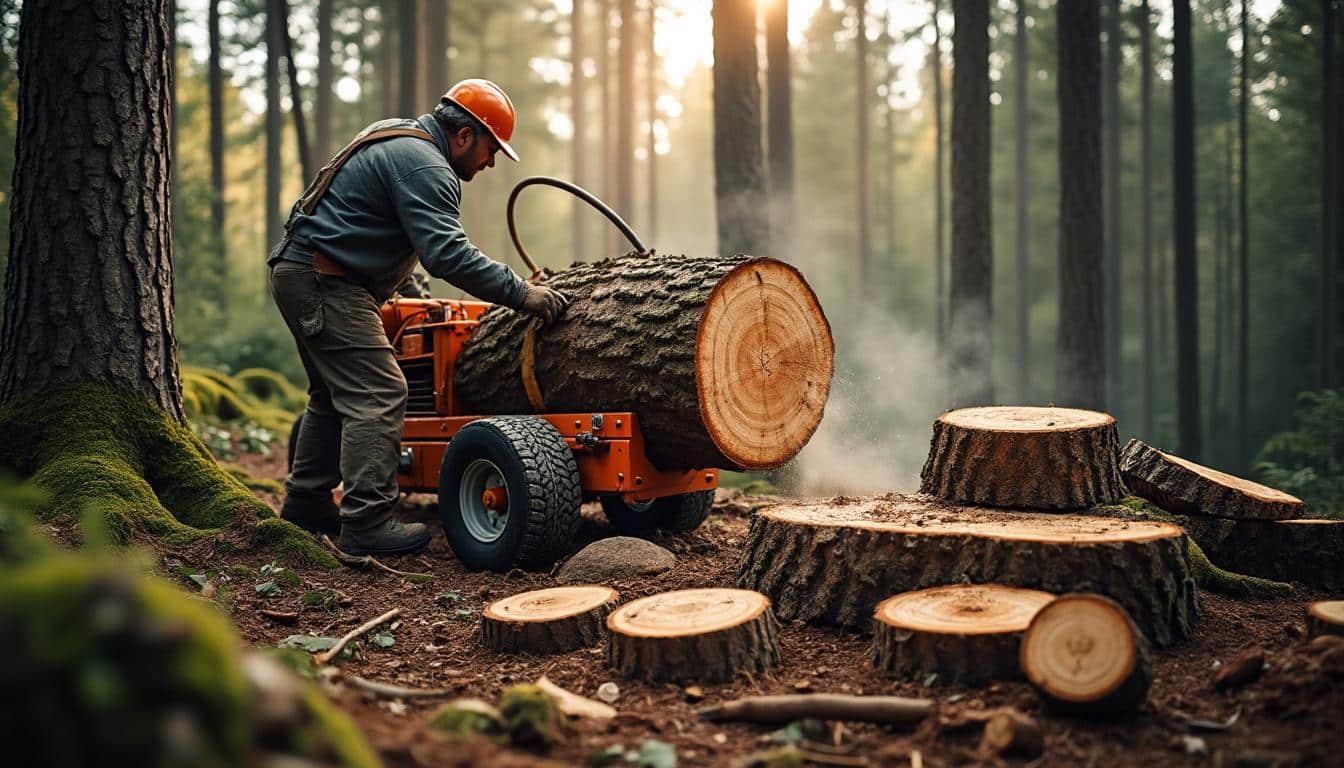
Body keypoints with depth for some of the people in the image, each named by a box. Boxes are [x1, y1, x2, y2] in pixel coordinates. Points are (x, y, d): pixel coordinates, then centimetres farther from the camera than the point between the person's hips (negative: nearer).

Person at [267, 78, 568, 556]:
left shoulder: (397, 138, 17)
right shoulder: (422, 164, -16)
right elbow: (448, 255, -25)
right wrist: (522, 294, -22)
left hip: (299, 274, 11)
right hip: (325, 283, -11)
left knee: (335, 395, 19)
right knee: (377, 396, -13)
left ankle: (307, 503, 26)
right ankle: (366, 524, -15)